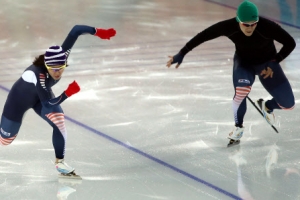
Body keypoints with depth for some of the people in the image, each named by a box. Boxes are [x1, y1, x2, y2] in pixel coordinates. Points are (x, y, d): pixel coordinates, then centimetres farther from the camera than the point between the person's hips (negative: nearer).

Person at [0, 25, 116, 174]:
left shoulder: (62, 55, -30)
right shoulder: (39, 75, -45)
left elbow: (75, 30, -28)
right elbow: (49, 103, -33)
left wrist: (98, 32, -33)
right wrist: (68, 93, -37)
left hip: (40, 95, 5)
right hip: (20, 98, -5)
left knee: (58, 121, -17)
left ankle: (59, 162, -1)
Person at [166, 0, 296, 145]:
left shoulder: (267, 27, -34)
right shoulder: (229, 27, -30)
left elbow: (290, 43, -22)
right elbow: (203, 36, -20)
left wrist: (273, 63, -18)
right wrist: (181, 54, -20)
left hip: (267, 64, 0)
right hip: (243, 62, 0)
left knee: (288, 104, -6)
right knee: (242, 89, -33)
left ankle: (267, 106, 31)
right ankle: (238, 127, -5)